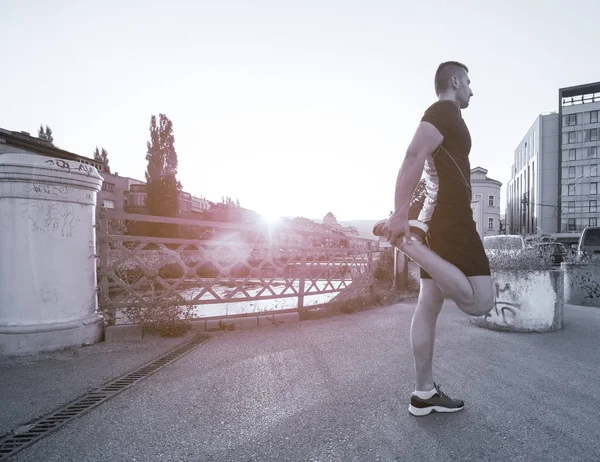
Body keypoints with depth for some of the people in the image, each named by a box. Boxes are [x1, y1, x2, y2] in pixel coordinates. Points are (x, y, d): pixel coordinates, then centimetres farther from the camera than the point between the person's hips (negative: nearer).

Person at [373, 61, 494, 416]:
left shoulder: (442, 116, 25)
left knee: (429, 307, 6)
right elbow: (414, 156, -23)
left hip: (438, 220, 10)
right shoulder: (446, 110, -5)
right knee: (481, 302, -15)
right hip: (452, 220, -10)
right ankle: (406, 240, -16)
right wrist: (400, 215, -31)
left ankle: (425, 393, 13)